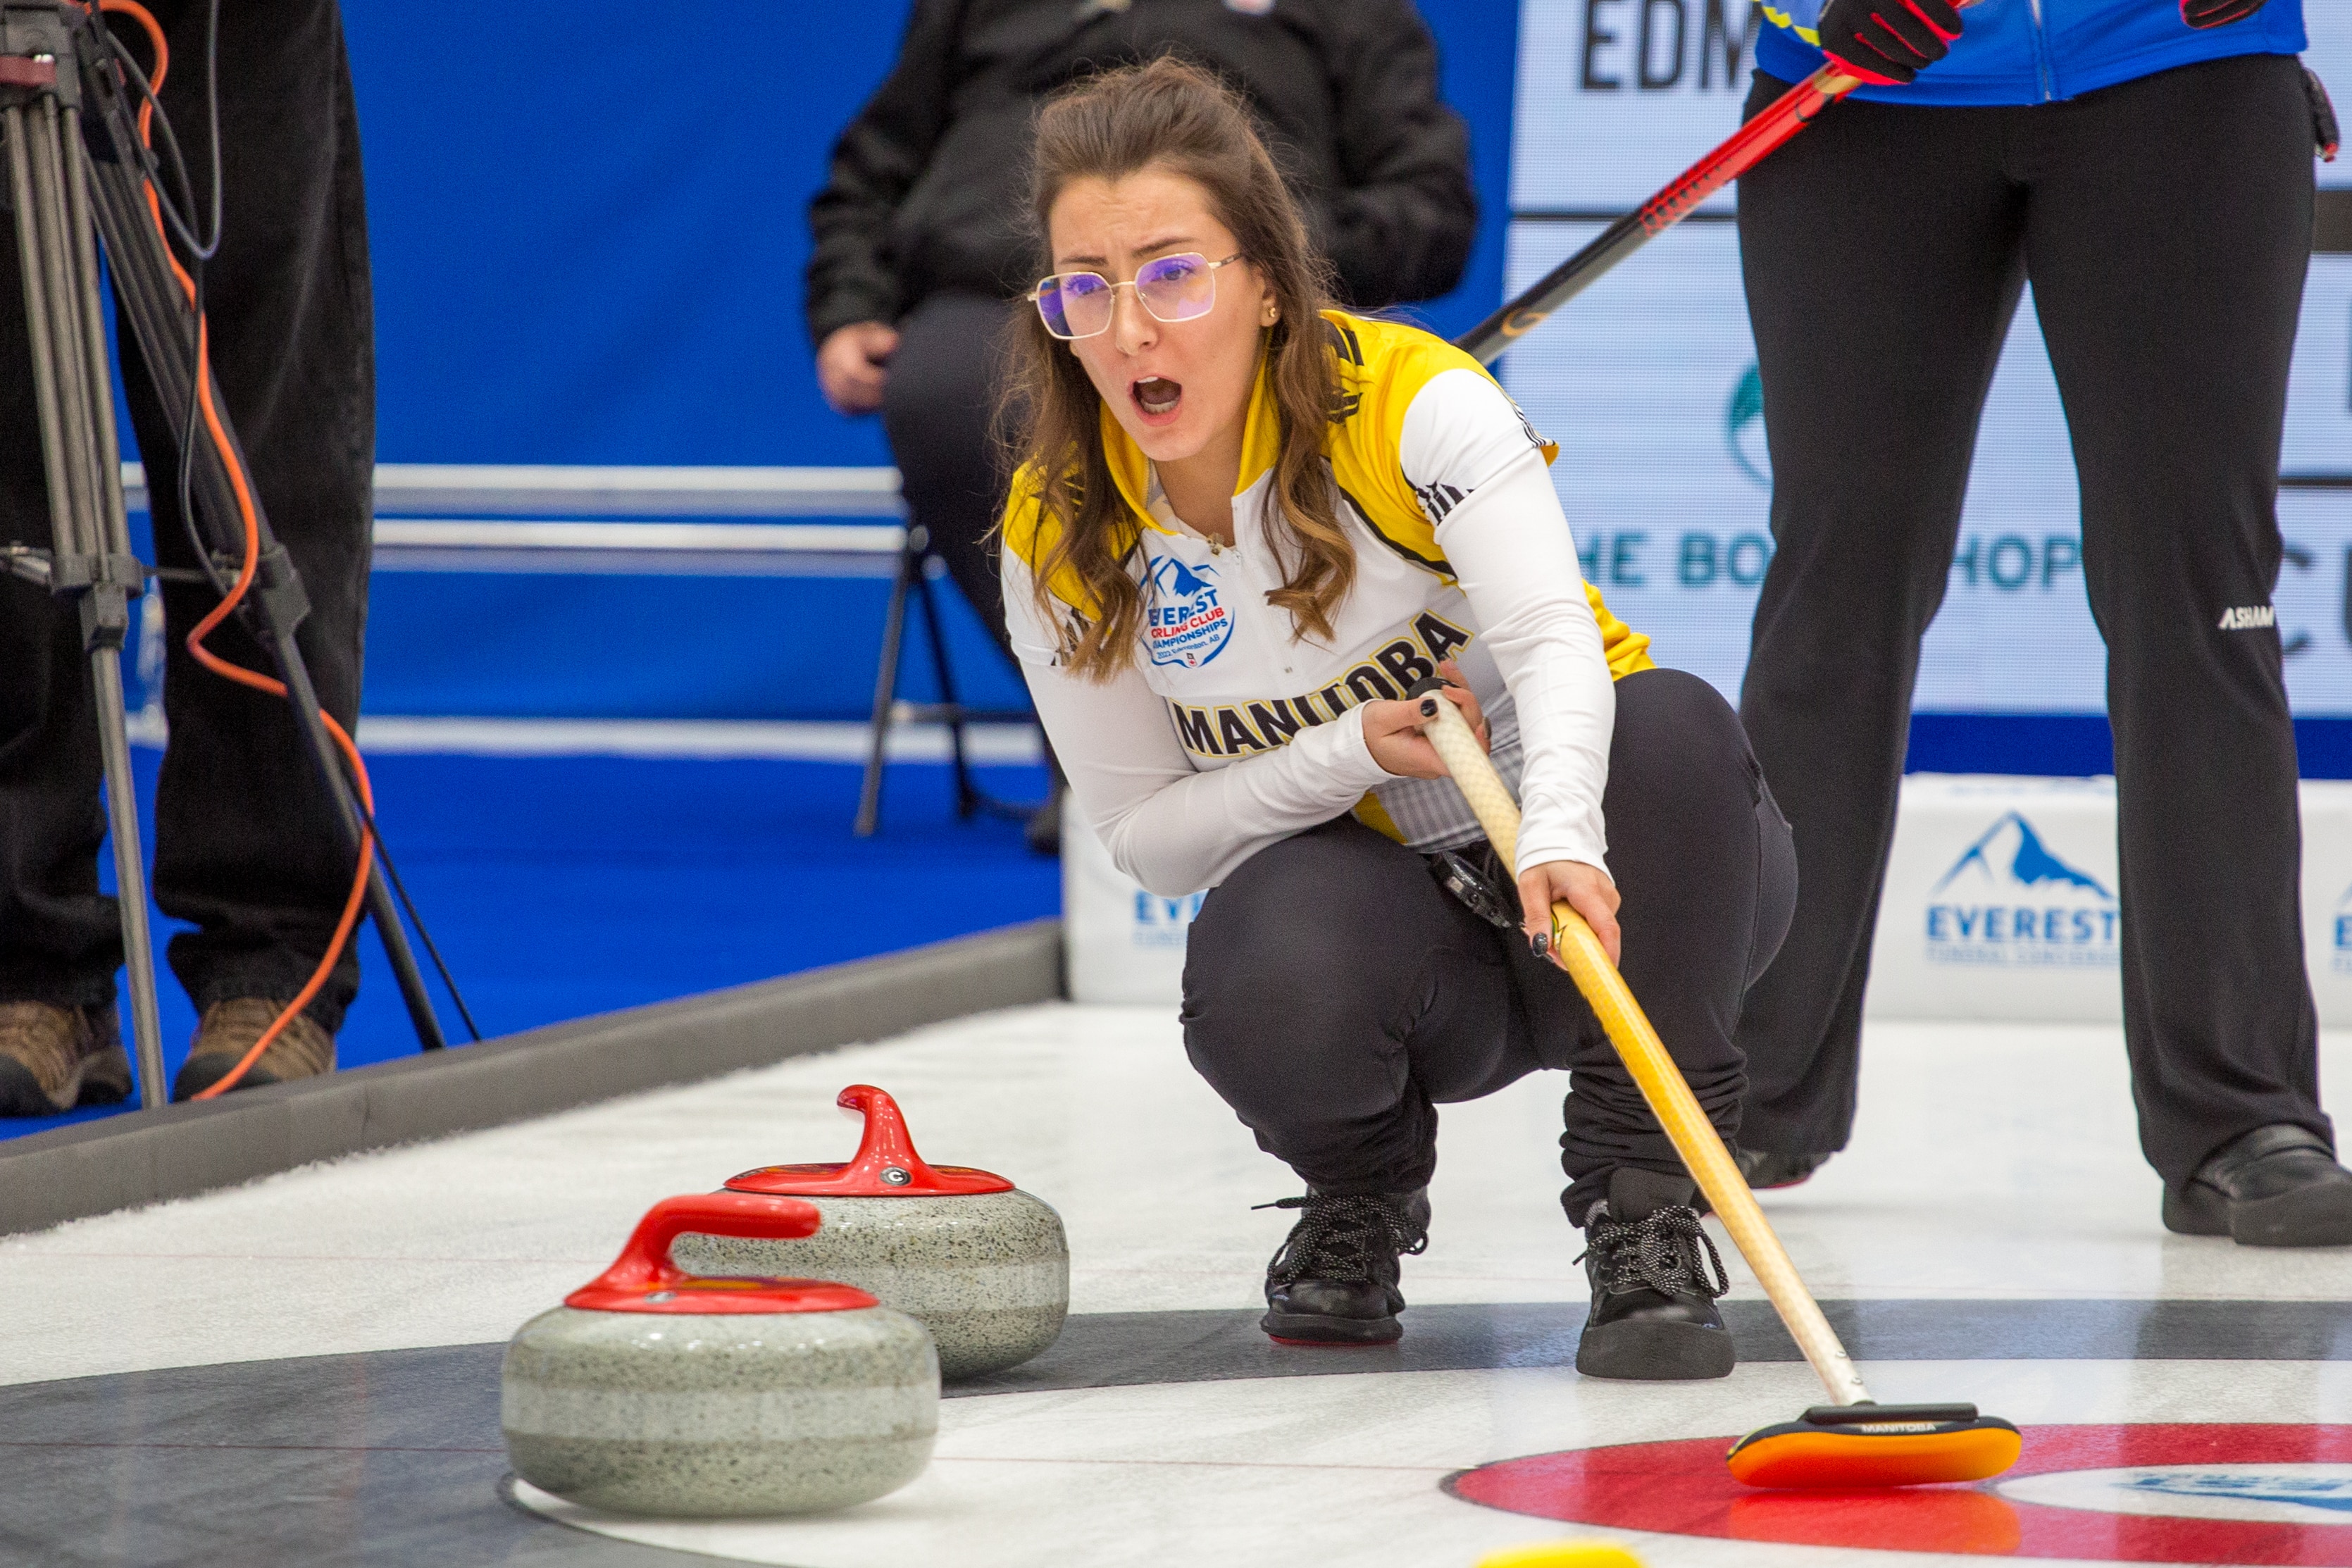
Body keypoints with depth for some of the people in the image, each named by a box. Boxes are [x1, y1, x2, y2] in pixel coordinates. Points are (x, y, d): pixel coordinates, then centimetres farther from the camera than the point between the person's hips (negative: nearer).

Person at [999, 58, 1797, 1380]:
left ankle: (1645, 1218, -23)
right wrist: (1351, 752, -22)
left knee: (1674, 722, -35)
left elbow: (1555, 639, -36)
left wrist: (1561, 835, -57)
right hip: (1381, 905, 2)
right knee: (1271, 964, -34)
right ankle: (1362, 1192, 2)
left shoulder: (1414, 403, -21)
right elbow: (1143, 832, -3)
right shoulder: (1057, 536, -9)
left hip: (1593, 881, -2)